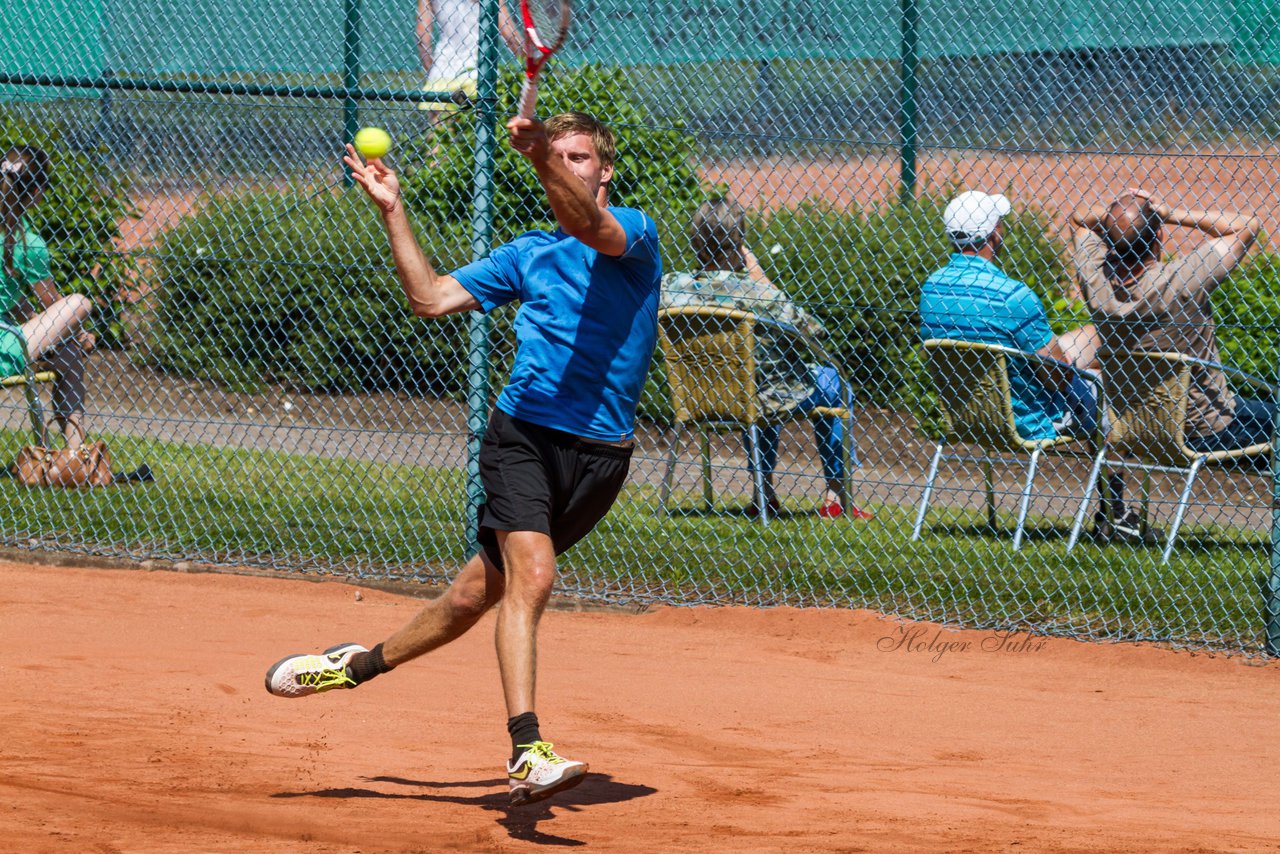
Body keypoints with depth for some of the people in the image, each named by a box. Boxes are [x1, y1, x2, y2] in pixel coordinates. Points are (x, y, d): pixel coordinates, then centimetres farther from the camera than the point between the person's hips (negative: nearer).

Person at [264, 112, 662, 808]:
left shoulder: (634, 233, 3)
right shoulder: (529, 254, 16)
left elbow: (592, 229, -22)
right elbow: (430, 298, 13)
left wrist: (544, 153, -38)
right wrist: (392, 211, 6)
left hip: (599, 455, -1)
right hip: (524, 431, 1)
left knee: (481, 589, 6)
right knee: (530, 575, -20)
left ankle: (364, 663, 28)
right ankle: (526, 753, -25)